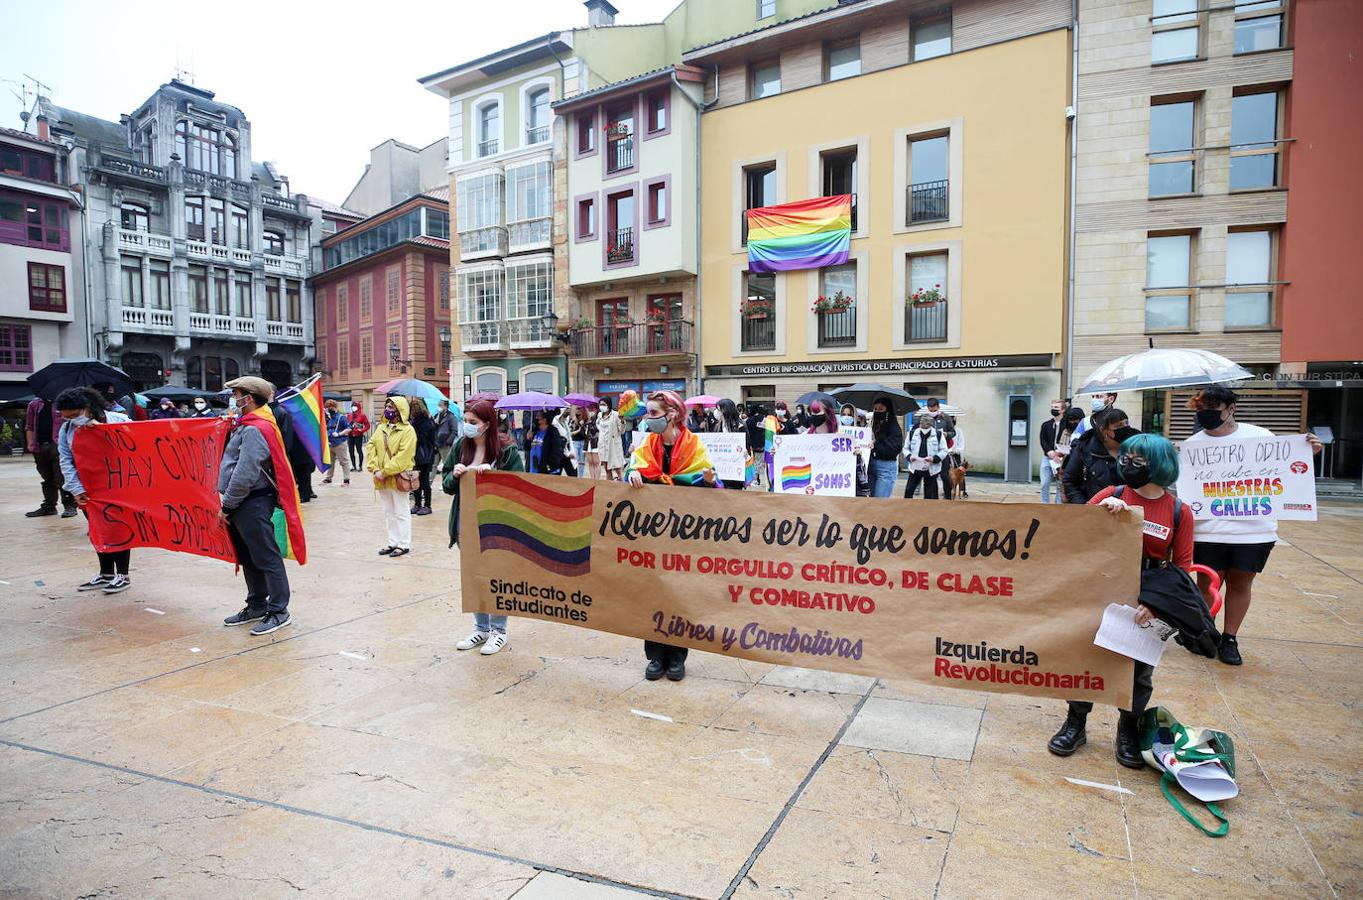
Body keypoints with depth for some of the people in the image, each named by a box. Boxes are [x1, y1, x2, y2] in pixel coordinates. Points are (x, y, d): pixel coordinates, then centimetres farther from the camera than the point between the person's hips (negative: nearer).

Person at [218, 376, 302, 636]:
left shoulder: (255, 430, -18)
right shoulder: (248, 426, 15)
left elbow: (244, 475, -22)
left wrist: (227, 505, -15)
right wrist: (230, 503, 15)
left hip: (252, 504, -10)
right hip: (243, 504, 10)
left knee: (266, 558, -4)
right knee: (248, 558, 18)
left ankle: (279, 611, 3)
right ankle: (257, 605, 29)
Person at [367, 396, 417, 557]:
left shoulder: (407, 430, -10)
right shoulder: (381, 428, 12)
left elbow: (403, 455, -18)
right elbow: (372, 448, 6)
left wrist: (385, 471, -19)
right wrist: (375, 469, -9)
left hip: (397, 477, -7)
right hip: (382, 479, 7)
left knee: (401, 512, 1)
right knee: (388, 513, 14)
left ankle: (404, 545, 9)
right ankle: (393, 542, 24)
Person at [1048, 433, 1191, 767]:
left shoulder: (1179, 513, -4)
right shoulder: (1112, 495, -3)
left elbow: (1182, 568, -4)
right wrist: (1100, 509, -22)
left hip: (1146, 606, 0)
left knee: (1139, 670, 12)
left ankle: (1128, 731, 35)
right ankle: (1075, 725, 24)